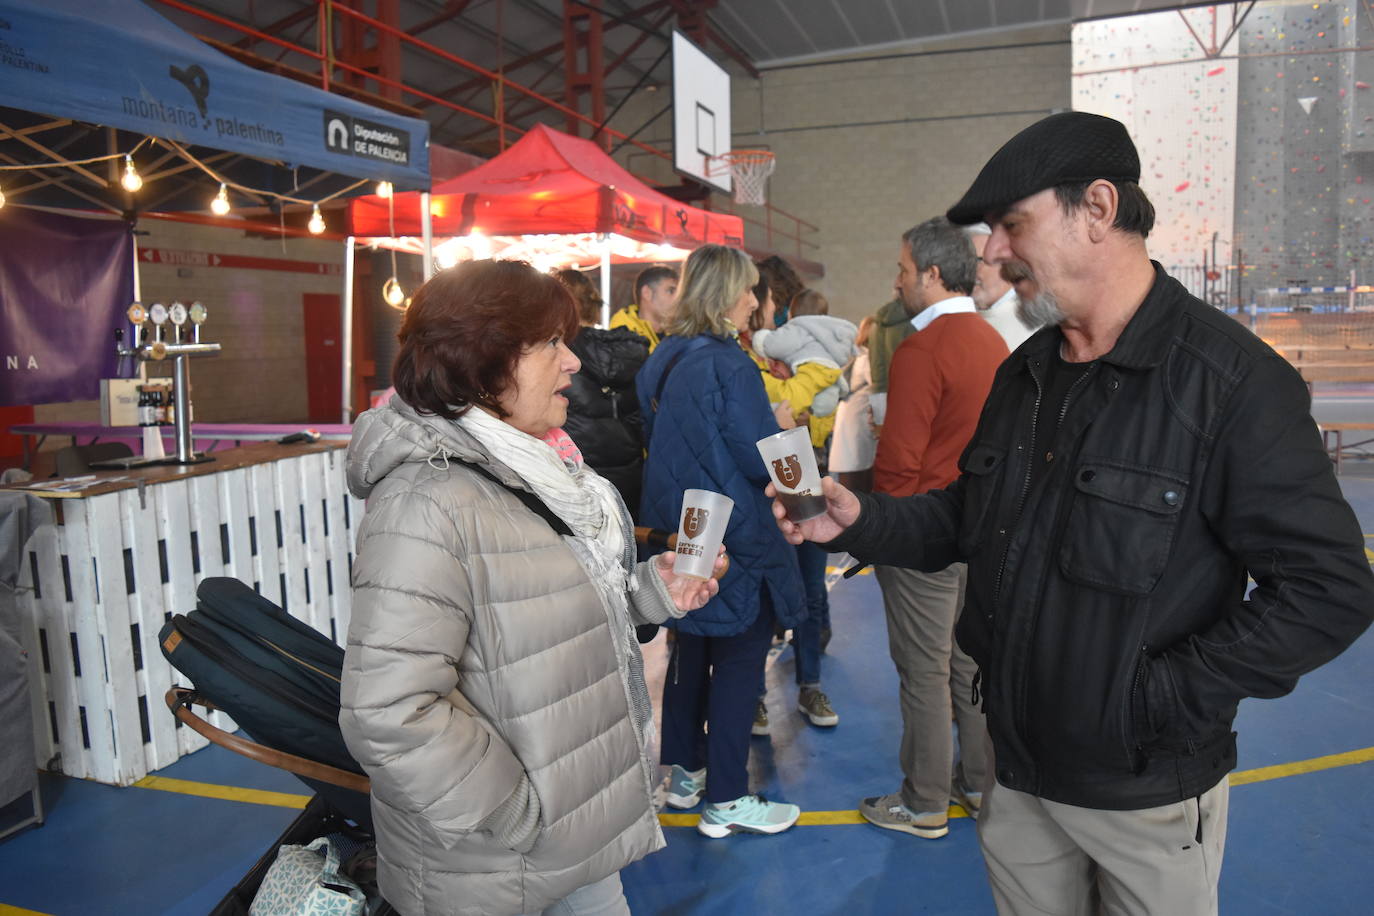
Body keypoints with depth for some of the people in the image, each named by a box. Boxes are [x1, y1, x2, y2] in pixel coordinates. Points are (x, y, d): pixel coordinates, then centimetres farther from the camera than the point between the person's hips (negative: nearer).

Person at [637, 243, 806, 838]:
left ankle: (684, 773, 32)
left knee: (691, 651, 18)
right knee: (740, 660, 3)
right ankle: (725, 801, 12)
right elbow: (762, 461, -17)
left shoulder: (663, 360, 6)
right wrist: (786, 430, 1)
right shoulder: (728, 365, -19)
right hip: (736, 537, -8)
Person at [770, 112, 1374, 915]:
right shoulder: (1024, 373, 4)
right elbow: (970, 517, 10)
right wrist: (862, 522, -6)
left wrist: (1162, 696, -21)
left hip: (1149, 792, -6)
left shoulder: (1233, 380, -19)